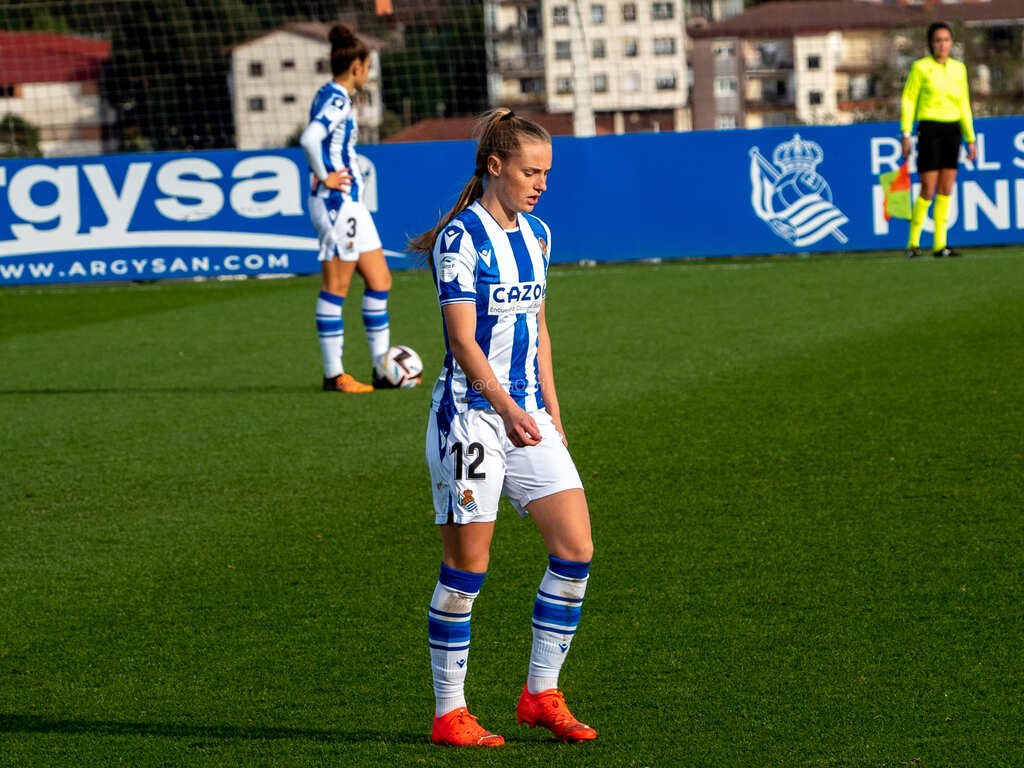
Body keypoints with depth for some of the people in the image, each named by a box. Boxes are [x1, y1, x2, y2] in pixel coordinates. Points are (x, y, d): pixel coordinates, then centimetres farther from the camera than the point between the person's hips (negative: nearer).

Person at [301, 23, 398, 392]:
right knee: (336, 286, -5)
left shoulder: (331, 96, 14)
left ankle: (383, 368, 15)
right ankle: (334, 373, -1)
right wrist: (324, 178, -18)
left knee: (379, 280, 11)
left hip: (350, 202, 10)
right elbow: (309, 139, -30)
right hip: (337, 200, -10)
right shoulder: (337, 100, -15)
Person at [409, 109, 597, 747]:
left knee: (576, 547, -2)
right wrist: (505, 406, -28)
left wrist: (551, 411, 17)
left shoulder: (536, 234, 12)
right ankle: (450, 714, 7)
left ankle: (542, 694, 9)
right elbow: (462, 339, -17)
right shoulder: (461, 238, -11)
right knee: (467, 566, -2)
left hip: (527, 416, 7)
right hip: (472, 415, -7)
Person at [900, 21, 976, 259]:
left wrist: (970, 139, 11)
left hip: (952, 131, 5)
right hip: (929, 130, -5)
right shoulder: (920, 67, -3)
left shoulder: (958, 69, 11)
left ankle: (940, 244, 6)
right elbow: (908, 101, -2)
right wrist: (906, 134, -10)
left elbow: (964, 105, 15)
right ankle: (913, 243, 4)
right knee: (928, 190, -7)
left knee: (946, 190, 2)